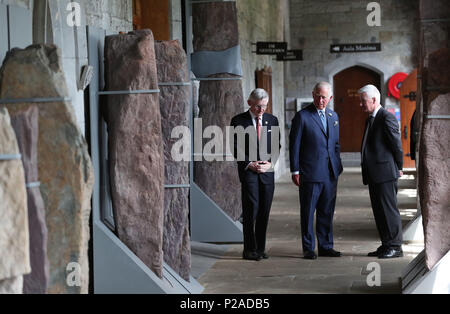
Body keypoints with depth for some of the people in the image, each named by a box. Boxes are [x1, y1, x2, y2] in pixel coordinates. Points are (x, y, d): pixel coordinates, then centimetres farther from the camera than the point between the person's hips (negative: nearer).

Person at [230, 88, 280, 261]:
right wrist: (249, 164, -10)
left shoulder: (272, 120, 11)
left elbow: (277, 146, 12)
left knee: (264, 211, 5)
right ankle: (249, 250, -6)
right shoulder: (238, 121, 0)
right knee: (251, 209, -9)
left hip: (267, 171, 4)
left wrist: (270, 163, -4)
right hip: (248, 170, -4)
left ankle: (260, 248, 12)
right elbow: (235, 148, -1)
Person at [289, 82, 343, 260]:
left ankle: (326, 246, 18)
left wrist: (338, 168, 14)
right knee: (308, 212, 1)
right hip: (310, 173, -5)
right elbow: (294, 145, -6)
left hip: (330, 174, 5)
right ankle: (308, 248, 9)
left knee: (327, 212, 10)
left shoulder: (333, 116, 13)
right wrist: (295, 171, -9)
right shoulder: (302, 116, -5)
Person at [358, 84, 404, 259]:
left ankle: (395, 246, -1)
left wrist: (398, 168, -4)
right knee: (379, 210, 11)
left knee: (389, 210, -5)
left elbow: (397, 144, -11)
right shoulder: (371, 119, 18)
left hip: (385, 172, -10)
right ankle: (386, 245, 18)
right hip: (374, 174, 10)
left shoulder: (387, 118, -12)